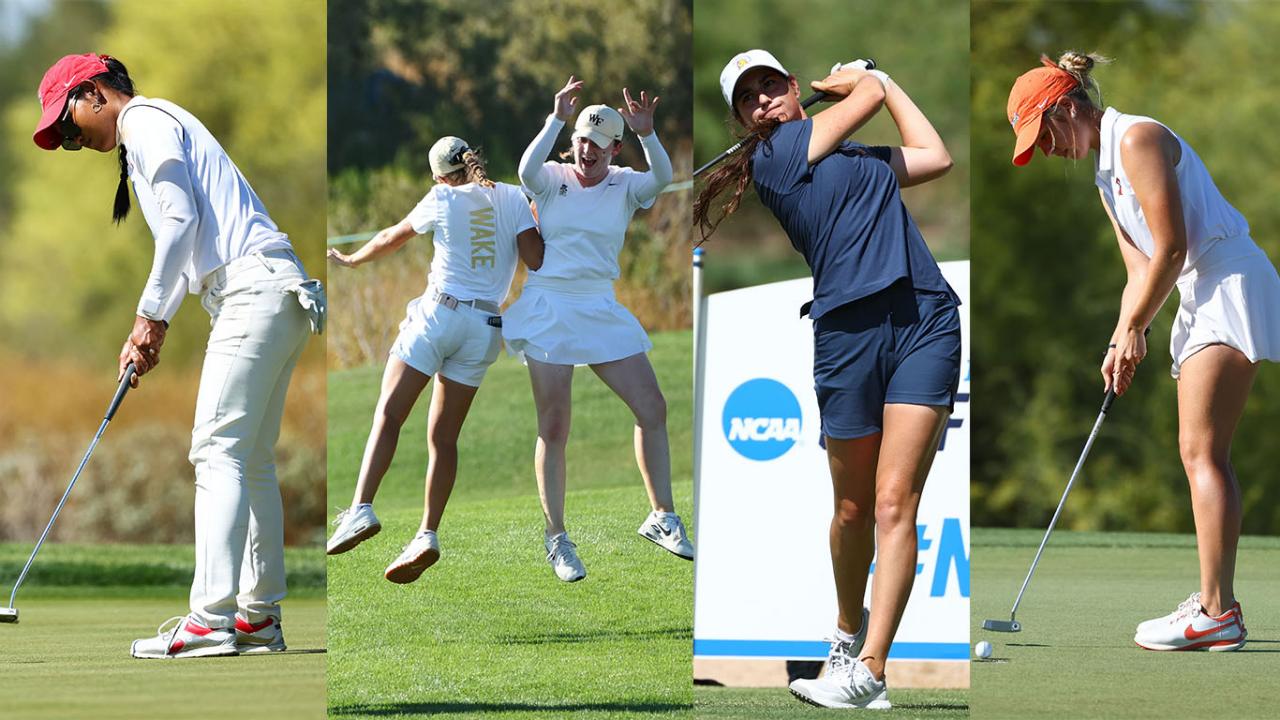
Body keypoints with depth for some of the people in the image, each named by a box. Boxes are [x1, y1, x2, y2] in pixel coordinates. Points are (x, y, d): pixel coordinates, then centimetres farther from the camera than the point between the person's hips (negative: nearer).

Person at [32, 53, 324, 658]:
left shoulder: (146, 120, -3)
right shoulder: (160, 131, 27)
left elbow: (181, 221, -14)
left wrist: (151, 314, -10)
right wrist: (151, 331, 16)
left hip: (254, 289, -10)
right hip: (282, 295, 10)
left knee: (218, 450, -14)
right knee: (250, 459, 11)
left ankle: (211, 620, -21)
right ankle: (260, 615, 12)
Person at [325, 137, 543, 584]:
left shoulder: (443, 200, 5)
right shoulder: (513, 199, 8)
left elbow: (392, 238, 20)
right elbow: (537, 260, -2)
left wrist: (352, 260, 38)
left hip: (438, 313, -3)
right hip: (486, 326, 3)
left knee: (388, 416, -5)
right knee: (443, 437, 6)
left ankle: (362, 509, -24)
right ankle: (428, 535, -6)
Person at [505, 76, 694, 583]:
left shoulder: (625, 185, 4)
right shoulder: (553, 180, 1)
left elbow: (662, 178, -17)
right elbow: (527, 170, -22)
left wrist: (647, 133, -33)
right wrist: (557, 120, -32)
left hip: (601, 309, 3)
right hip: (548, 308, -3)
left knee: (652, 408, -2)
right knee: (554, 428, -4)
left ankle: (662, 518, 11)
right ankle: (556, 538, 3)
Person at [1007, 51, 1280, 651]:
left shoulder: (1139, 138, -10)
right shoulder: (1106, 178, 21)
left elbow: (1171, 248, -14)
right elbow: (1140, 269, 19)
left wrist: (1133, 329, -5)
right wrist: (1123, 340, 4)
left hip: (1231, 281, -10)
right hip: (1199, 299, 10)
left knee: (1202, 450, -14)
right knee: (1199, 454, 7)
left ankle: (1217, 613, -18)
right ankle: (1214, 602, 6)